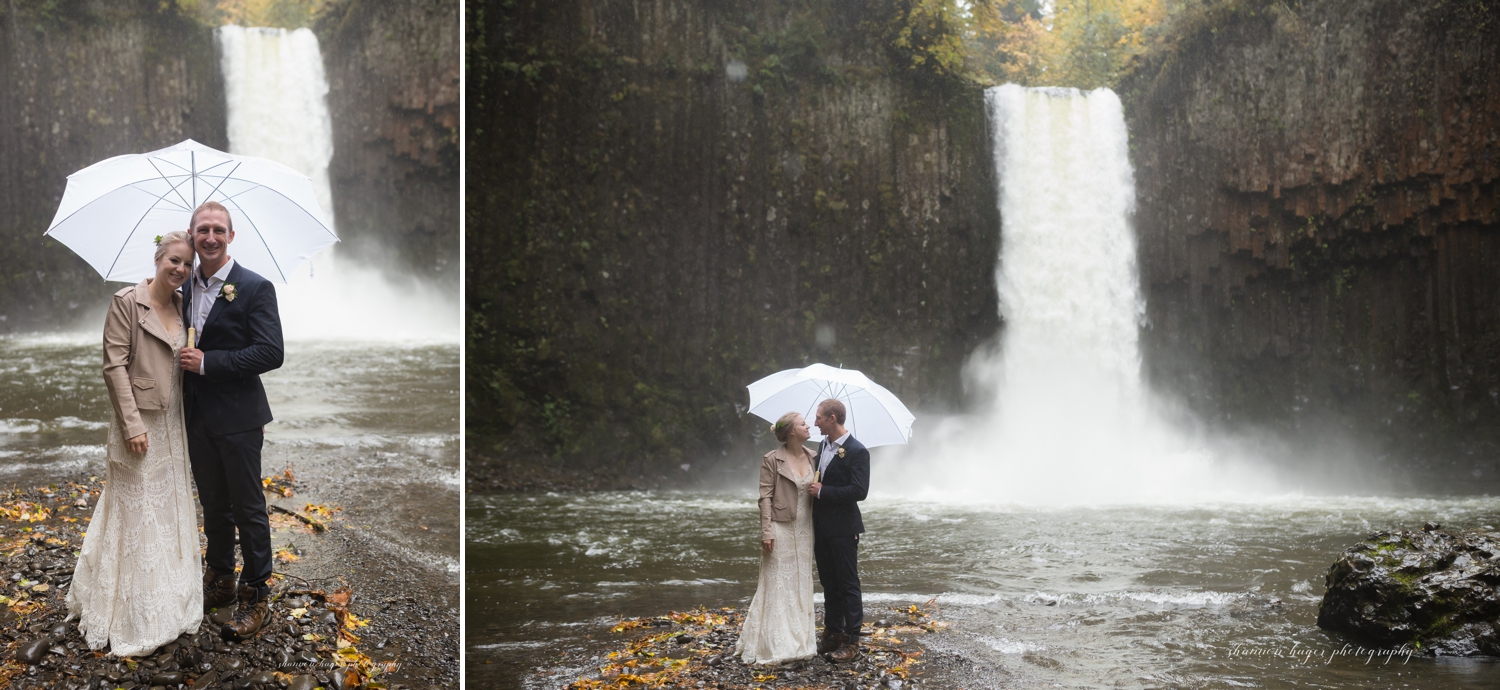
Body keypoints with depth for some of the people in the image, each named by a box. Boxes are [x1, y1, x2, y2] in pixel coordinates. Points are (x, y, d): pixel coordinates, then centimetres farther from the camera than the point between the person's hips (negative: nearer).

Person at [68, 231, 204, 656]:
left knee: (170, 508, 15)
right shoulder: (127, 303, -11)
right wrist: (133, 424, -19)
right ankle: (134, 617, 10)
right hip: (139, 422, -7)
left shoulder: (184, 305, 7)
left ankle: (168, 601, 28)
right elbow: (115, 366, -14)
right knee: (136, 513, 0)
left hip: (173, 425, 7)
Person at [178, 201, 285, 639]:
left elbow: (271, 353, -18)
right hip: (197, 418, 6)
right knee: (213, 505, 18)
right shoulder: (184, 288, 8)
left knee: (247, 508, 2)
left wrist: (207, 362, -20)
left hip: (237, 418, -6)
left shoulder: (254, 288, -11)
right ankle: (219, 582, 31)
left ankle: (254, 596, 11)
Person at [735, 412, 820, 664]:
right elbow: (765, 497, -10)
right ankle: (776, 645, 4)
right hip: (781, 529, -6)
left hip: (804, 530, 6)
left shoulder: (812, 457, 7)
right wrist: (766, 531, -15)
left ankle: (800, 639, 18)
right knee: (778, 586, -1)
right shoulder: (772, 460, -9)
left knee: (801, 584, 10)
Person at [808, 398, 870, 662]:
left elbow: (859, 491, -22)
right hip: (821, 526, 8)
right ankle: (832, 633, 24)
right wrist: (812, 487, 6)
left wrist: (823, 491, -20)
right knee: (828, 583, 14)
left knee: (848, 584, -1)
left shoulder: (857, 451, -15)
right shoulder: (823, 445, 11)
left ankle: (851, 640, 5)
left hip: (843, 529, -8)